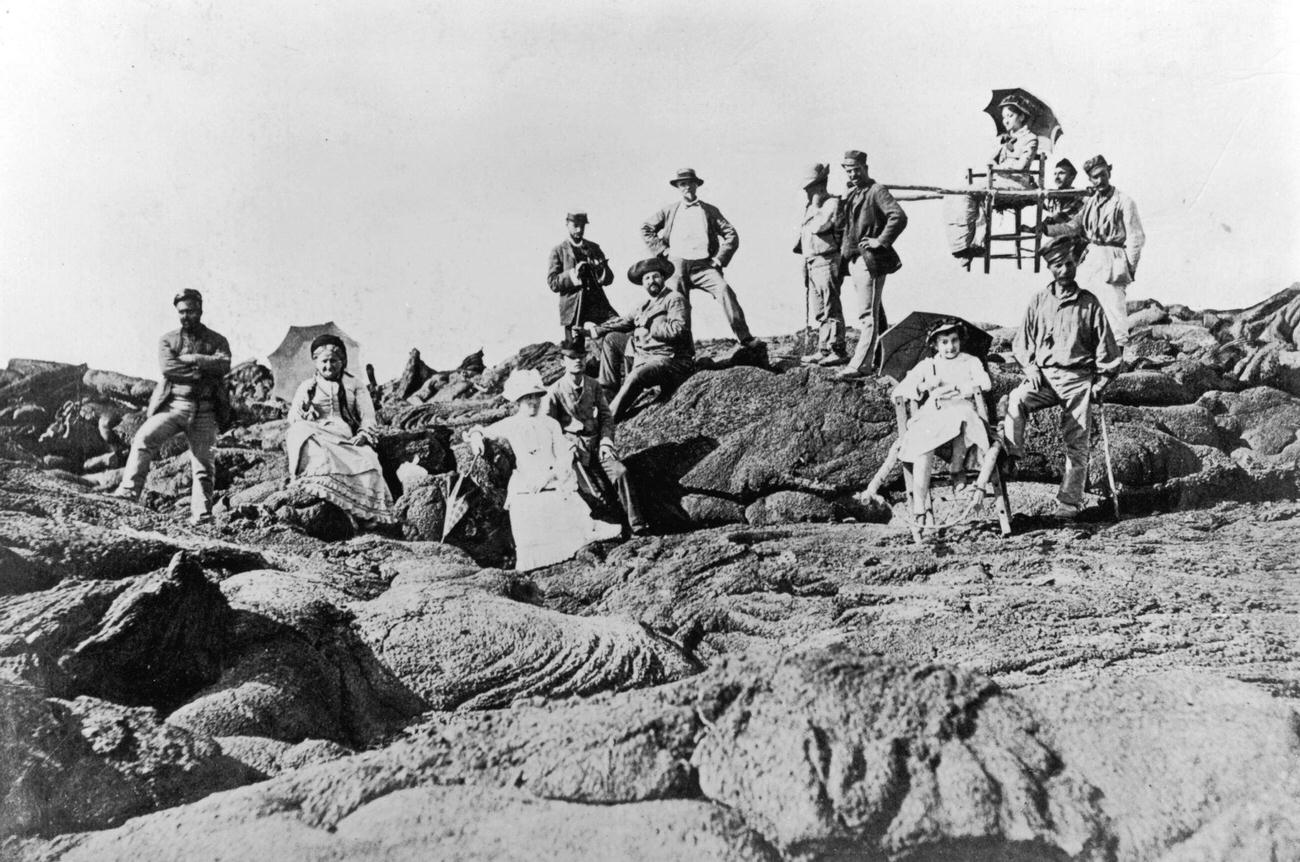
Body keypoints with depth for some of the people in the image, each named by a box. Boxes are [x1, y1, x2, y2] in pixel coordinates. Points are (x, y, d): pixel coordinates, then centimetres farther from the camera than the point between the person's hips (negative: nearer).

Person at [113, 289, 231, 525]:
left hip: (204, 411, 0)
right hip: (173, 406, 1)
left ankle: (201, 513, -1)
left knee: (202, 464, -3)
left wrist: (188, 359, -9)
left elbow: (223, 364, -10)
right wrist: (203, 370, -10)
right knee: (143, 438, -21)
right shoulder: (168, 340, 12)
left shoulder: (217, 341, 11)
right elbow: (167, 367, -7)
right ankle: (129, 490, -24)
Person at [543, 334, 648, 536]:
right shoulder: (554, 392, 0)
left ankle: (636, 524, -24)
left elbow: (606, 416, 14)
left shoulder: (593, 387, 13)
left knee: (620, 472, -23)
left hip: (597, 444, 3)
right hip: (573, 449, -3)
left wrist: (606, 441, -4)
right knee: (596, 493, -25)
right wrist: (567, 447, -13)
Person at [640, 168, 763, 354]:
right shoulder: (670, 211, 17)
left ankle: (744, 338, -26)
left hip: (704, 265, -1)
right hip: (677, 266, 1)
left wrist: (720, 259, 1)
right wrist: (662, 251, 6)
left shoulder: (710, 211, 15)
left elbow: (731, 235, 12)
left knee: (724, 290, -23)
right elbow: (646, 228, 17)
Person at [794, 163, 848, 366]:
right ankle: (823, 350, 16)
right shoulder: (810, 207, 19)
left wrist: (815, 207, -6)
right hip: (811, 263, 9)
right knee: (819, 311, 11)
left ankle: (837, 351, -3)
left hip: (826, 263, -9)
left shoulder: (832, 203, -9)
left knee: (831, 309, -7)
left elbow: (818, 227, -20)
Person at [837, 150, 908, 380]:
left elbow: (899, 217, -20)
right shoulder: (850, 193, 17)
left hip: (870, 259, -9)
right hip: (854, 258, 9)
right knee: (874, 312, 16)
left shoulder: (877, 191, -9)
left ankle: (860, 365, -15)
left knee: (867, 314, -11)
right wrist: (844, 246, 19)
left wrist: (881, 241, -17)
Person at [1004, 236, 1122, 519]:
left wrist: (1098, 385, 2)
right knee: (1016, 400, -30)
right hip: (1044, 375, 1)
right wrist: (1030, 368, -1)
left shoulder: (1089, 303, 3)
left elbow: (1107, 349, 7)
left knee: (1076, 442, -3)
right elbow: (1022, 341, 13)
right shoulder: (1039, 301, 6)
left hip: (1078, 378, -1)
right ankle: (1011, 455, -34)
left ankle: (1070, 501, 2)